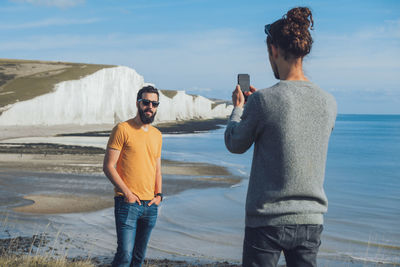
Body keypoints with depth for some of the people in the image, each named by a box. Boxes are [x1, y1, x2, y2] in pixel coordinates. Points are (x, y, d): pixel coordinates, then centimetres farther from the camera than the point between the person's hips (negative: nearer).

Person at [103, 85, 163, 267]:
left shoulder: (157, 135, 15)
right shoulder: (122, 129, -4)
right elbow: (108, 166, -8)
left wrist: (158, 194, 7)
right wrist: (126, 192, -14)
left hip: (150, 205, 6)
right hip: (127, 204, -6)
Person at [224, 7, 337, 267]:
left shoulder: (263, 101, -15)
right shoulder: (329, 102, 0)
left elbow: (235, 145, 1)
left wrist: (238, 107, 18)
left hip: (267, 221, -4)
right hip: (311, 221, 5)